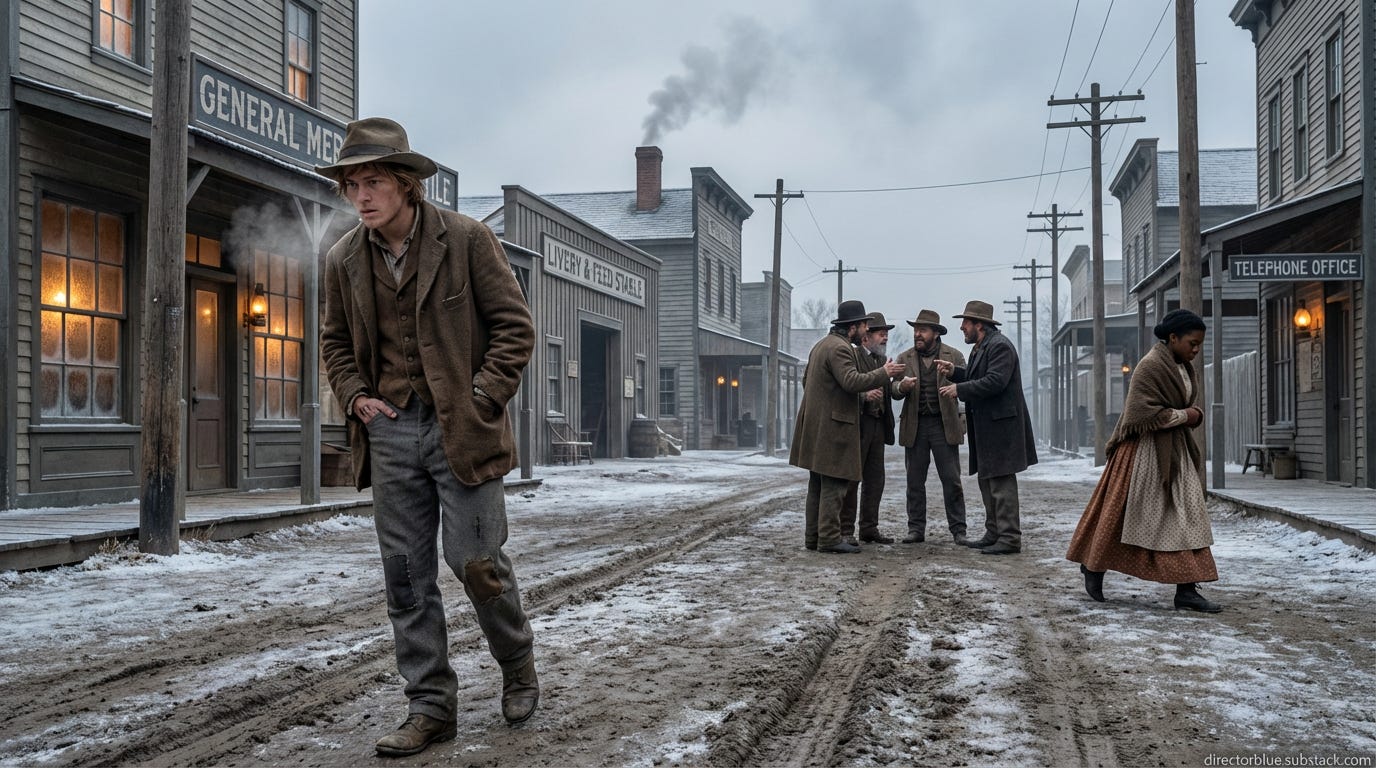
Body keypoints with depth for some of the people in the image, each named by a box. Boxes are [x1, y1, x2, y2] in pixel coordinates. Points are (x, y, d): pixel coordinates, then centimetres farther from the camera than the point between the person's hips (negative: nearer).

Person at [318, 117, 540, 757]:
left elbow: (514, 327, -3)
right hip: (389, 428, 4)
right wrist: (354, 396, 4)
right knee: (406, 574, 5)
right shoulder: (344, 260, 7)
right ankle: (430, 706, 16)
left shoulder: (466, 239, -6)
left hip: (459, 427, -4)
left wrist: (482, 400, -11)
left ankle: (517, 668, 25)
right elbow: (335, 342, 21)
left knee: (474, 559, -4)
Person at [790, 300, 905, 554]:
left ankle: (813, 536, 15)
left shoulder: (821, 345, 18)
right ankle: (829, 538, -8)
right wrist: (883, 373, -17)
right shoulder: (840, 348, -14)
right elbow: (851, 381, -25)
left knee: (818, 483, 12)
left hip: (815, 425, 10)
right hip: (832, 426, -10)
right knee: (834, 483, -8)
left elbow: (806, 378, 26)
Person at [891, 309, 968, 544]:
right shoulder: (904, 359, 9)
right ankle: (916, 529, 12)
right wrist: (901, 386, -19)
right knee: (915, 481, 5)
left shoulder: (954, 356, 4)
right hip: (915, 426, 2)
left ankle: (958, 529, 6)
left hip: (944, 426, -2)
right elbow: (895, 392, 5)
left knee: (952, 480, -1)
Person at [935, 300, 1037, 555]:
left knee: (1001, 482, -9)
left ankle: (1009, 539, -7)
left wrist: (959, 389, -19)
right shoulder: (980, 347, 19)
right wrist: (954, 371, 4)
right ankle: (993, 534, 19)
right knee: (987, 480, 13)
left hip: (1001, 426, -11)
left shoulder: (1000, 346, -14)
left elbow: (995, 381, -23)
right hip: (986, 428, 11)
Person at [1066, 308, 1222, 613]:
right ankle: (1093, 566, 25)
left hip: (1176, 452, 8)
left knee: (1185, 518, 2)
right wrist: (1183, 415, -16)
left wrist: (1195, 415, -2)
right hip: (1146, 453, -8)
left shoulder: (1186, 369, 9)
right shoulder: (1151, 367, -18)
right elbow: (1142, 413, -24)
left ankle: (1186, 590, 2)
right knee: (1121, 517, 4)